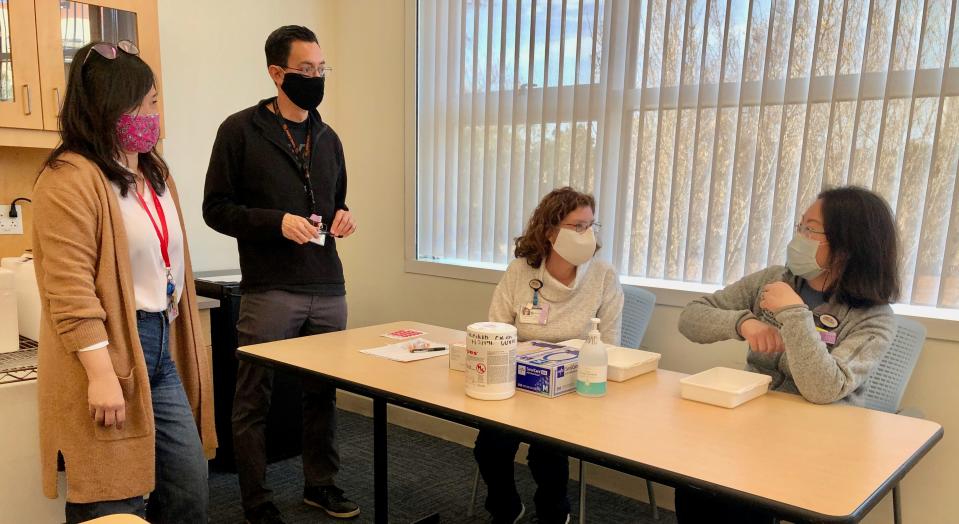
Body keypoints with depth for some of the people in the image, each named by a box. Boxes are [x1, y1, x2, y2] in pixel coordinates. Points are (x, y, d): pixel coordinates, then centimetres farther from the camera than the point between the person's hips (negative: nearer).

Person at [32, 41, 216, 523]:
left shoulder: (155, 172, 14)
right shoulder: (70, 179, -14)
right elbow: (70, 290, -19)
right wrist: (101, 375, -22)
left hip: (162, 352, 8)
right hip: (106, 356, -8)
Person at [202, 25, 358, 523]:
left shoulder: (327, 137, 14)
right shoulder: (240, 130, -3)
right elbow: (216, 208, -4)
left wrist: (343, 217, 1)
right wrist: (278, 222, -17)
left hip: (328, 290, 5)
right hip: (269, 291, -5)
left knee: (323, 393, 13)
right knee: (254, 400, 6)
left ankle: (320, 483, 31)